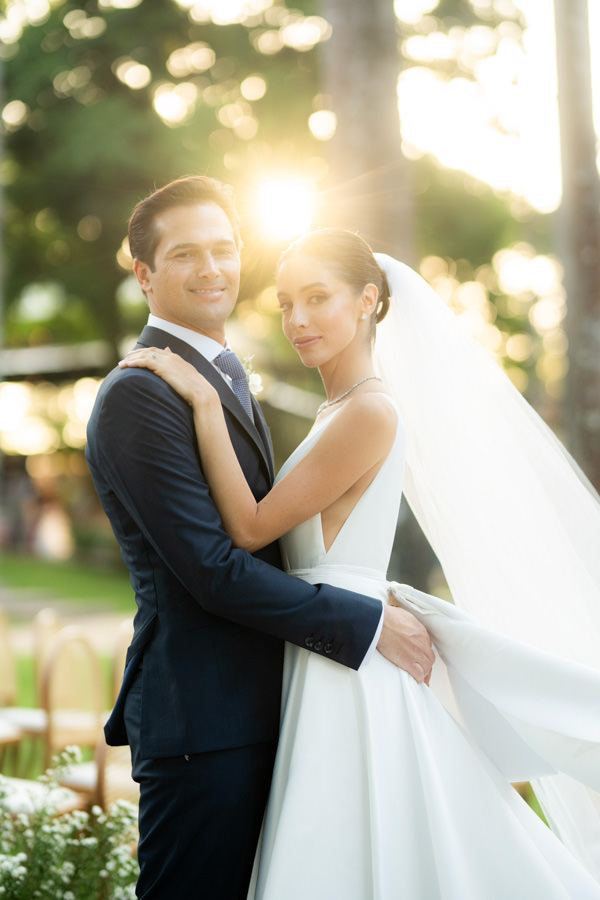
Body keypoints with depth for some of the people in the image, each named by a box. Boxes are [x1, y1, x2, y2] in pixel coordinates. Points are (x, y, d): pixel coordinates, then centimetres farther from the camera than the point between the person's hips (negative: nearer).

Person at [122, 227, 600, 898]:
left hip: (346, 661, -9)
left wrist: (205, 402, -16)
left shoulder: (371, 414, -16)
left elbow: (251, 528, -16)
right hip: (328, 656, 9)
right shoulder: (338, 413, 13)